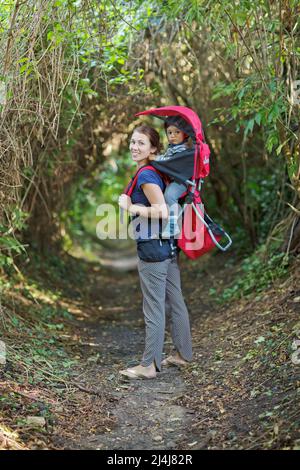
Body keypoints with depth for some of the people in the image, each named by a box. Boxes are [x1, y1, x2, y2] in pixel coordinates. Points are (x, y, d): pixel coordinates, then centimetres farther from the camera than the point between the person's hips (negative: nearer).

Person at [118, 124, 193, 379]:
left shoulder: (145, 175, -16)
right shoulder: (157, 172, 11)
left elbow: (162, 211, -24)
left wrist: (129, 206, -16)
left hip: (152, 248, -9)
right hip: (169, 246, 9)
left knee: (154, 309, -1)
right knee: (176, 302, 16)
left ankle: (149, 365, 8)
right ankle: (184, 354, 27)